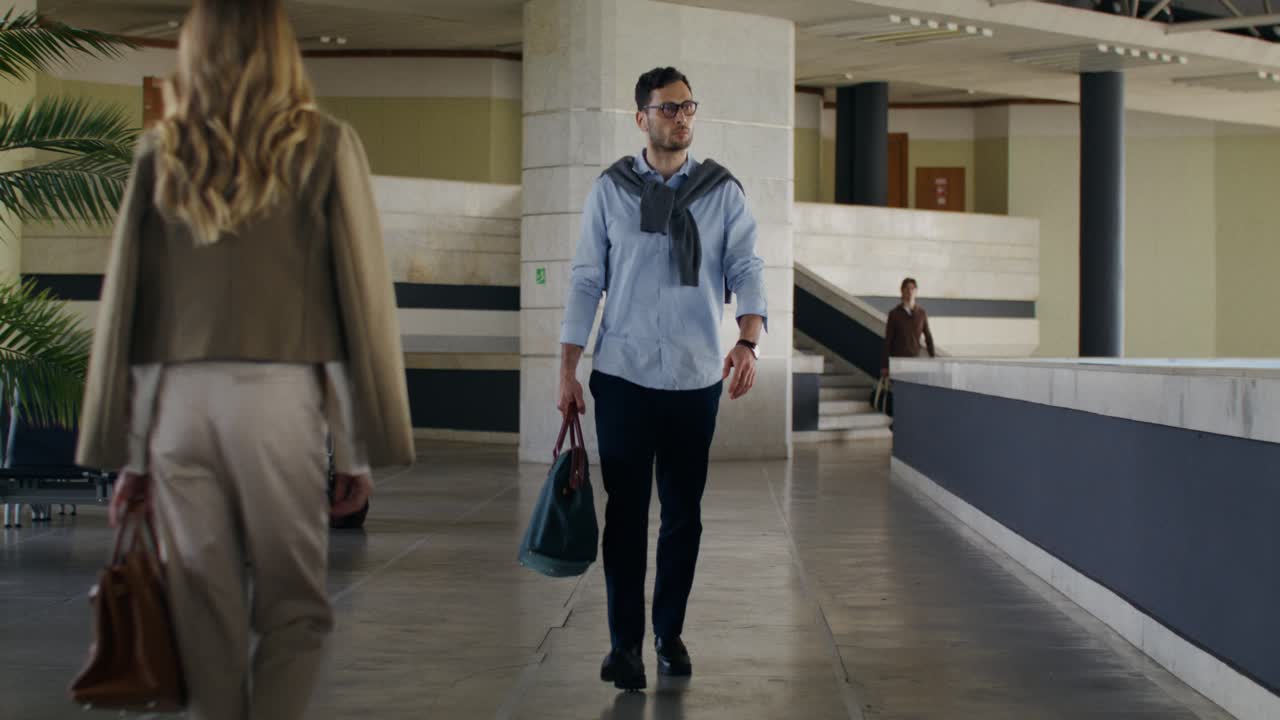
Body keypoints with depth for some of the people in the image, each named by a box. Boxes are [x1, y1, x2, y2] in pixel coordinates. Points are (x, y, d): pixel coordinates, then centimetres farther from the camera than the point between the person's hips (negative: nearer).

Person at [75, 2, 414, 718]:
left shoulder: (160, 154, 10)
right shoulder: (322, 147, 3)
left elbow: (123, 307, 8)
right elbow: (362, 299, 0)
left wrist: (127, 452, 12)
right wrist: (361, 448, 4)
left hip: (175, 401, 2)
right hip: (277, 396, -2)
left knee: (206, 612, 9)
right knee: (291, 610, 6)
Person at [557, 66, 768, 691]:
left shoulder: (722, 191, 3)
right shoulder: (610, 189, 3)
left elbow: (746, 270, -4)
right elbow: (587, 281, 4)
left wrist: (748, 342, -22)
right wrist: (567, 370, 0)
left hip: (696, 380, 1)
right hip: (623, 378, -1)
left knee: (683, 514, 8)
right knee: (626, 512, 0)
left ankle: (670, 631, 22)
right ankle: (624, 641, 9)